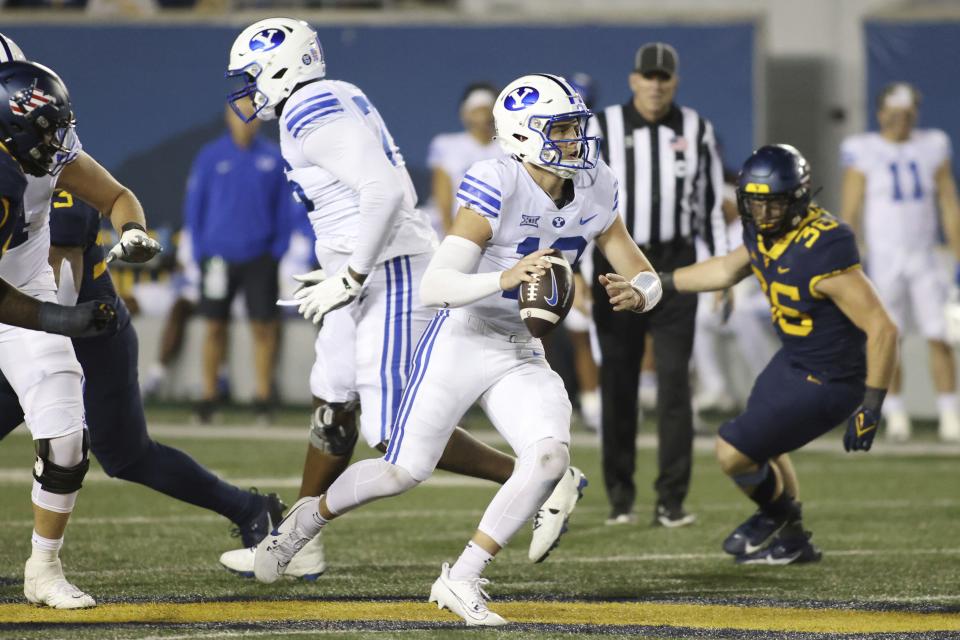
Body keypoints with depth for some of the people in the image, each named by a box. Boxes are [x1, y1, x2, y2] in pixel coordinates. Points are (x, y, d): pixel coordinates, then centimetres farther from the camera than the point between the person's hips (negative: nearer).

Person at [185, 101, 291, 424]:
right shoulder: (210, 157, 2)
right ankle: (209, 396, 9)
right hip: (219, 257, 0)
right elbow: (194, 206, 6)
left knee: (264, 327, -3)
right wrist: (201, 251, -1)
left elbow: (283, 209, 8)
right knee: (215, 327, 2)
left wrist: (277, 251, -1)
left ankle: (263, 397, 2)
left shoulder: (273, 158, 4)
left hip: (259, 258, 0)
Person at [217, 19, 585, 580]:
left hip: (390, 275, -11)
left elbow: (384, 191, -27)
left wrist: (348, 279, -21)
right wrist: (336, 276, 20)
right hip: (374, 275, 11)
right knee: (333, 408, 15)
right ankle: (301, 547, 23)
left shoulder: (313, 115, -17)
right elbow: (386, 190, 22)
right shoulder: (332, 102, 15)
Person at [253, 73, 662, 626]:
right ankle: (310, 518, 32)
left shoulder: (595, 191, -3)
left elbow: (647, 279, 4)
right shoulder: (497, 189, -23)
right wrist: (504, 279, -46)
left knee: (551, 456, -19)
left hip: (523, 356, 5)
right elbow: (434, 288, -30)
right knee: (406, 471, 1)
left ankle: (463, 580, -9)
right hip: (462, 344, -5)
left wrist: (634, 294, -20)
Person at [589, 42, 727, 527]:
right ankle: (620, 497, 13)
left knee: (674, 381, -6)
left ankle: (671, 501, -3)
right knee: (618, 385, 4)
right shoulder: (603, 129, 0)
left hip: (674, 266, 0)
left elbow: (711, 204, 12)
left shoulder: (696, 132, 6)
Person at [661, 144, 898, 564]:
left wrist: (871, 407, -27)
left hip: (828, 382, -9)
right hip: (793, 361, 9)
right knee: (763, 447, 28)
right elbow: (728, 269, 17)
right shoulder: (763, 232, -6)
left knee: (734, 453, -3)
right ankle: (792, 542, 47)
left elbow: (882, 329, -30)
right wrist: (657, 284, 19)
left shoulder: (822, 254, -33)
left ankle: (778, 514, 28)